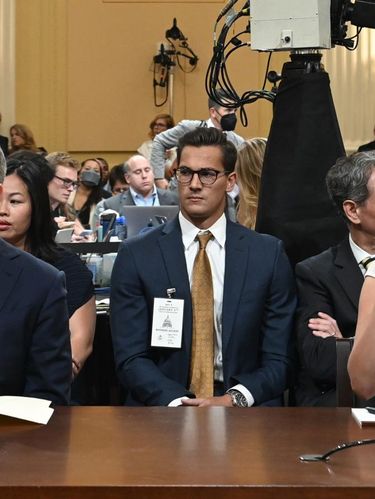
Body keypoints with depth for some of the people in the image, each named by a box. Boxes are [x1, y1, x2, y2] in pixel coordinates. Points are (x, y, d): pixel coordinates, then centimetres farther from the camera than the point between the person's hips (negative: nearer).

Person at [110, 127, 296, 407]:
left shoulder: (269, 255, 4)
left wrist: (233, 399, -13)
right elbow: (131, 358, -1)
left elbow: (279, 359, 4)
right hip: (162, 406, 0)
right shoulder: (137, 256, 3)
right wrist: (180, 402, -17)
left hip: (243, 405, 1)